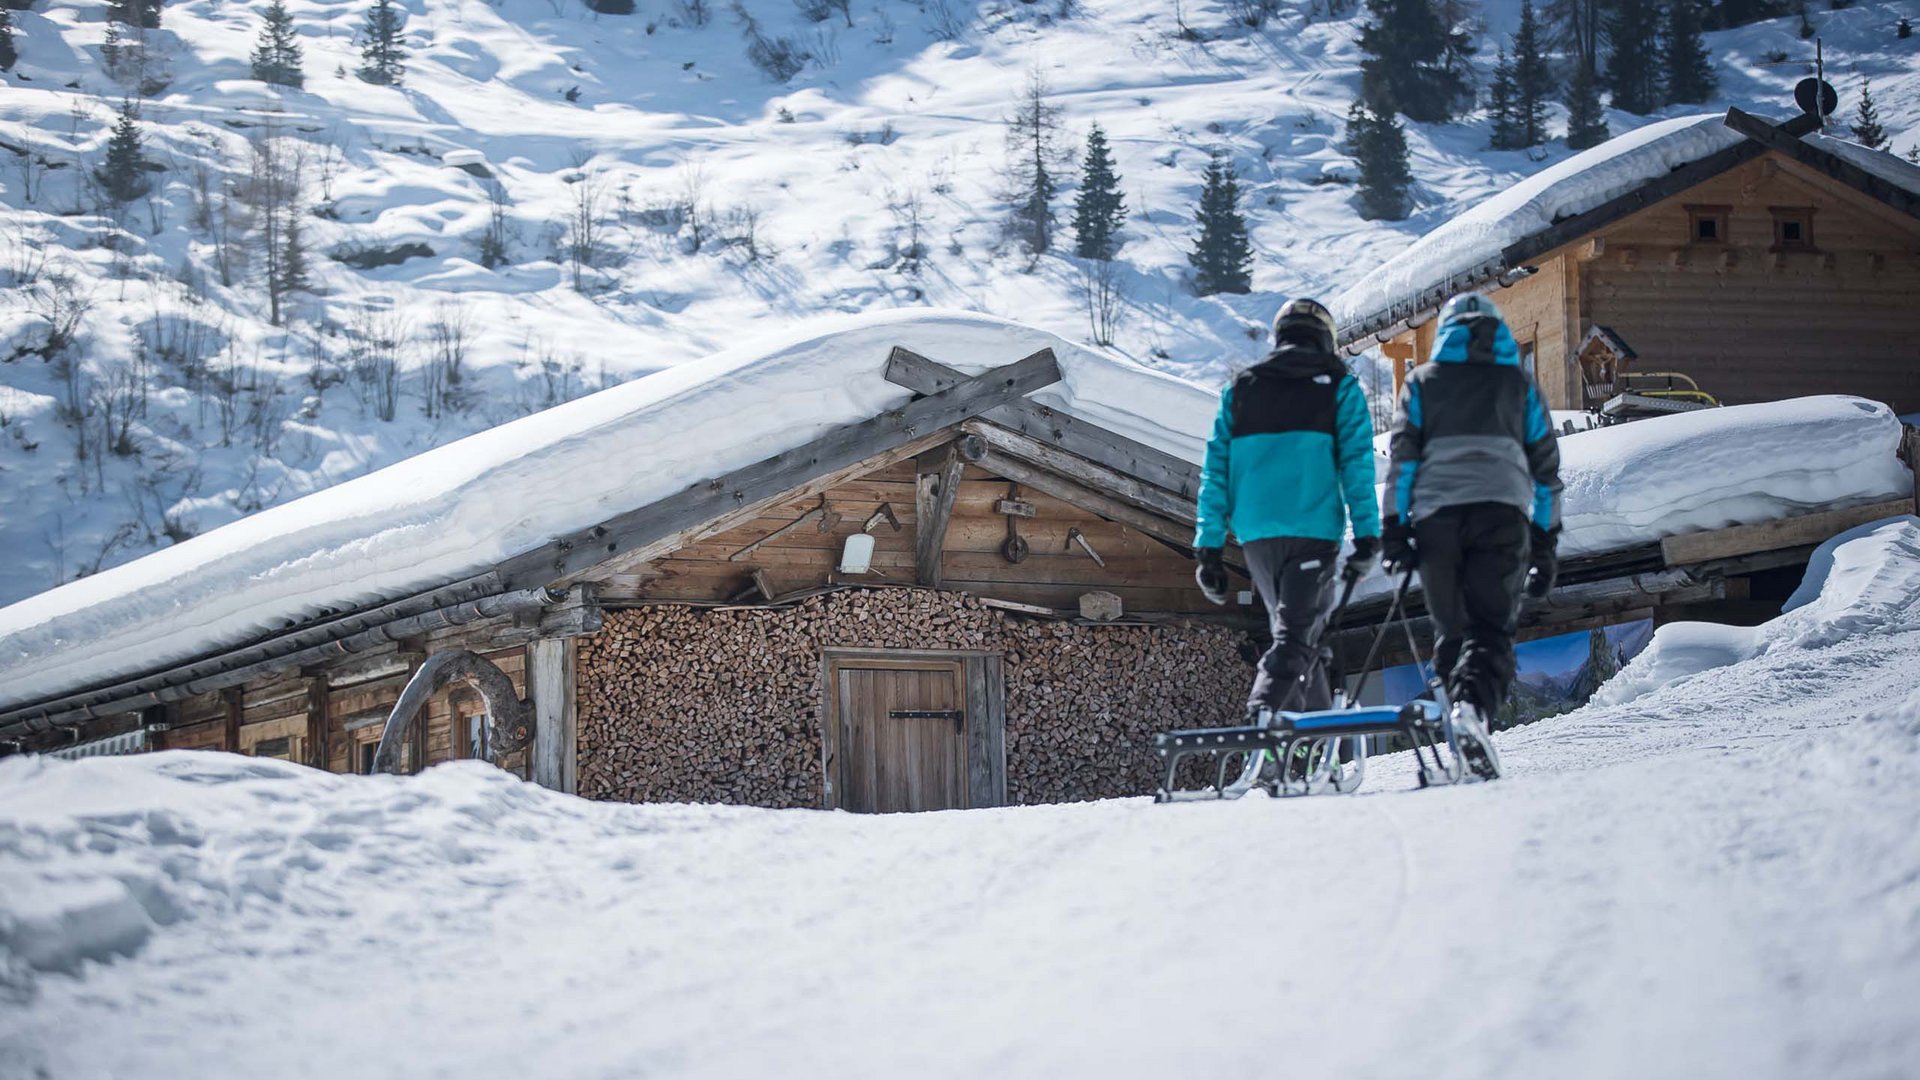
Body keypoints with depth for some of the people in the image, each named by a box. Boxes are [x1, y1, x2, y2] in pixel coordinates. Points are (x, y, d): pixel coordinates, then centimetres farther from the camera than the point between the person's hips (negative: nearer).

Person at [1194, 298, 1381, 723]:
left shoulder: (1240, 390, 15)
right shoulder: (1340, 388, 6)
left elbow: (1216, 471, 10)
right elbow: (1357, 464, -4)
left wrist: (1209, 547, 8)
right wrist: (1367, 536, -6)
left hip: (1256, 533, 4)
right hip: (1313, 530, -4)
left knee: (1293, 628, 18)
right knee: (1296, 636, -8)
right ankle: (1263, 711, -33)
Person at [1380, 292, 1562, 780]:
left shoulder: (1423, 382, 18)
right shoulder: (1519, 383, 21)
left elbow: (1403, 457, 7)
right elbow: (1545, 467, 18)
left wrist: (1394, 528, 4)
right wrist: (1545, 543, 20)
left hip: (1437, 512, 0)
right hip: (1502, 509, 0)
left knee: (1450, 627, 10)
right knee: (1491, 625, -9)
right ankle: (1474, 705, -34)